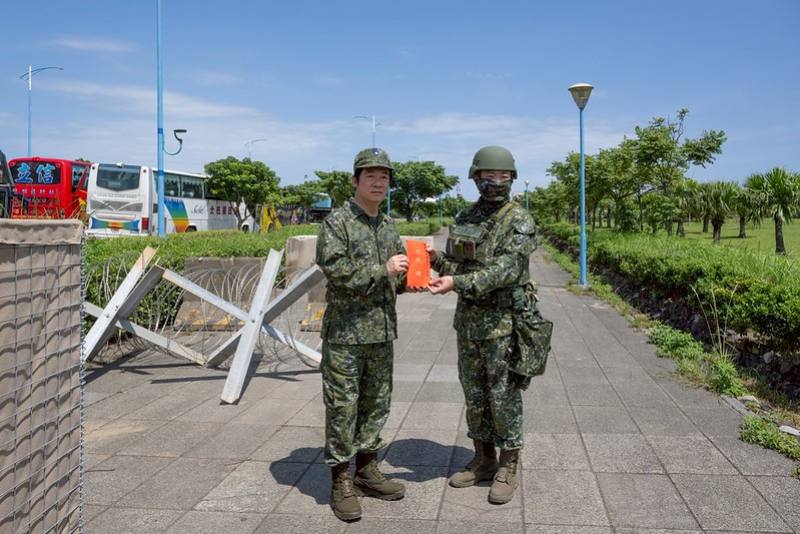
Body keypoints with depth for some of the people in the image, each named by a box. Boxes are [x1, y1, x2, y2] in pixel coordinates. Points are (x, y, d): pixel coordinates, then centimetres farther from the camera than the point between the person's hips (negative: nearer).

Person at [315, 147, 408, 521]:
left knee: (376, 405, 13)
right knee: (342, 407, 0)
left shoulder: (388, 226, 14)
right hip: (345, 333, -6)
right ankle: (341, 482, 12)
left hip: (383, 332, 7)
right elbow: (335, 270, -18)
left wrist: (408, 274, -1)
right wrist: (382, 270, -16)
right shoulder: (336, 222, -7)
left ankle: (367, 471, 28)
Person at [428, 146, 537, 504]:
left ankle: (507, 468, 16)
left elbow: (506, 270, -22)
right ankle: (484, 460, 27)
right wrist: (435, 260, -9)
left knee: (504, 395, 2)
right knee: (474, 393, 13)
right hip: (468, 318, 6)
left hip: (504, 320, -6)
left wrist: (457, 283, -30)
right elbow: (455, 266, 13)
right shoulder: (464, 219, 9)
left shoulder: (520, 221, -10)